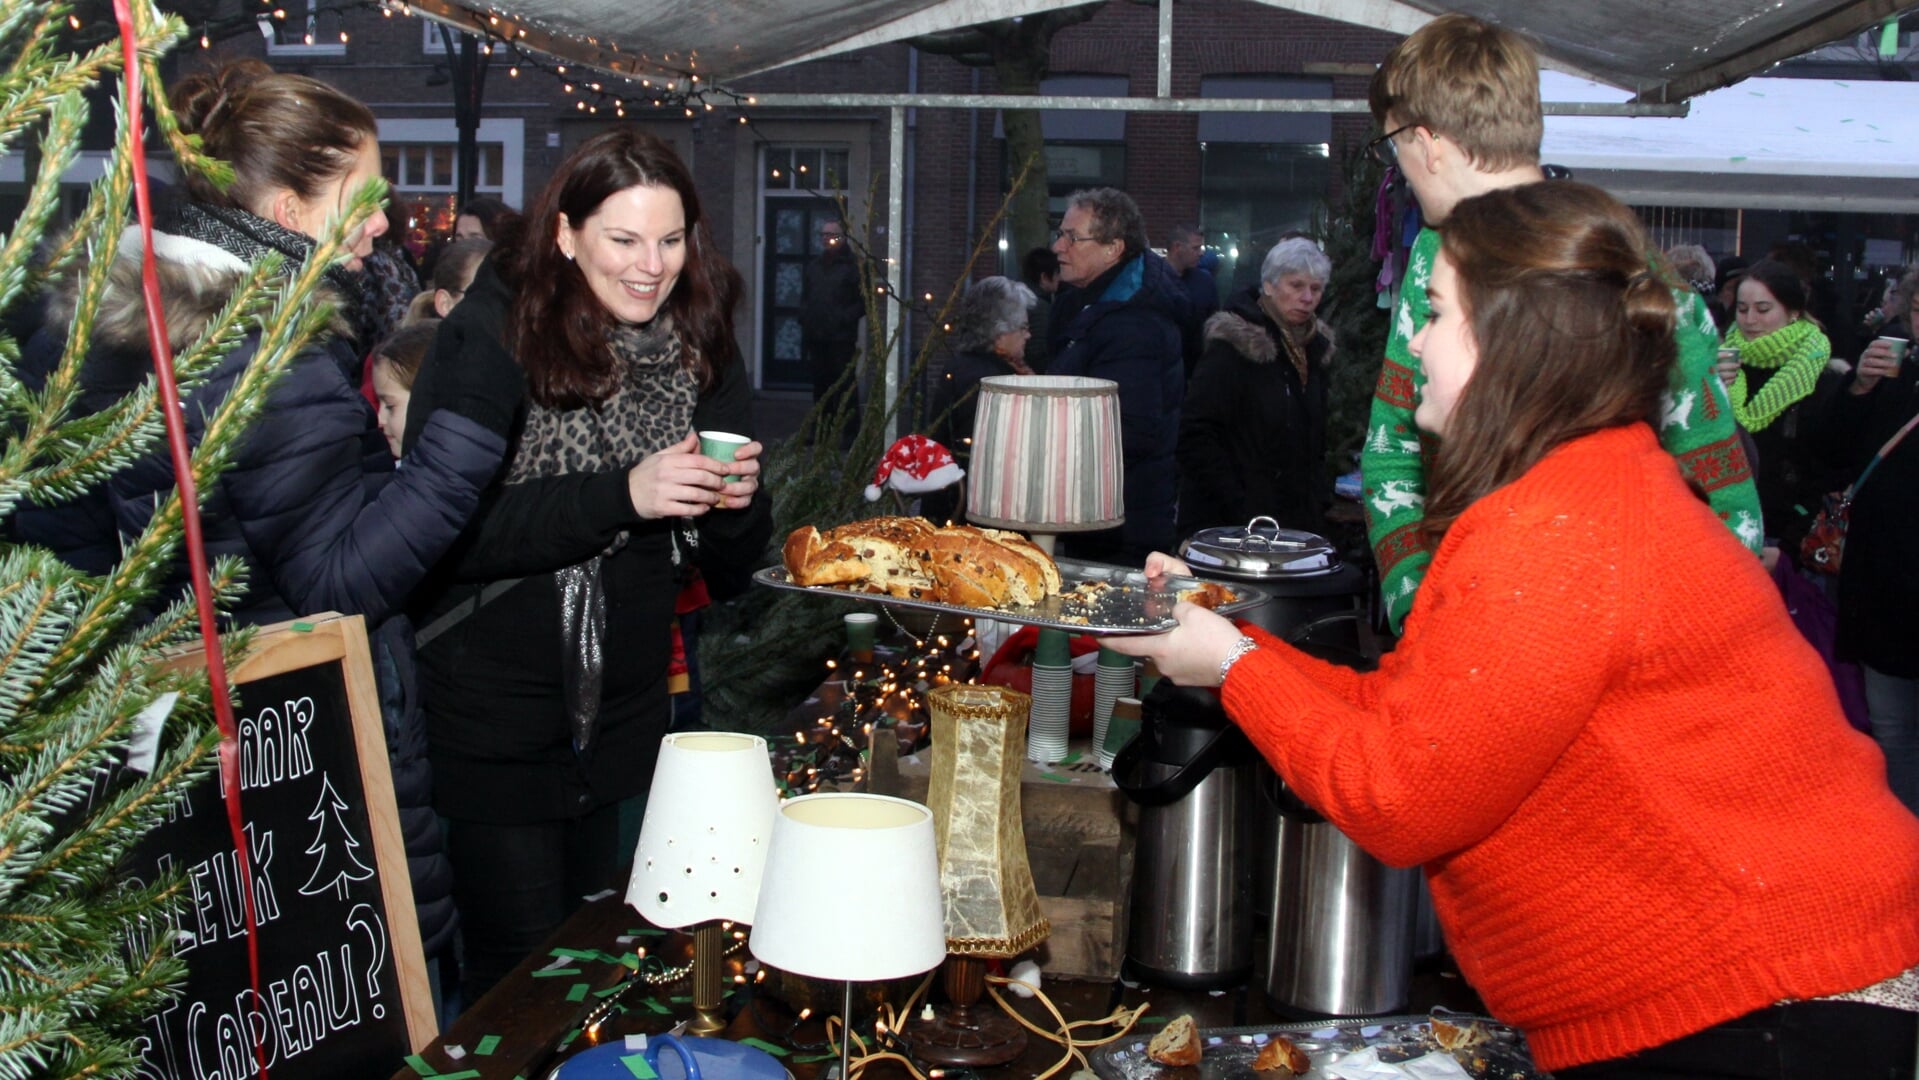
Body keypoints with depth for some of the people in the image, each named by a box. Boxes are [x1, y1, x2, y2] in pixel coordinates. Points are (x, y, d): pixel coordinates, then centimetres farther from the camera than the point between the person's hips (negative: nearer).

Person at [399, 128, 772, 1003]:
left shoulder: (701, 351, 3)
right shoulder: (491, 335, -10)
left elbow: (728, 568, 7)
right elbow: (442, 528, -21)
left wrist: (737, 504, -16)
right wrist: (621, 494, -29)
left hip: (624, 718, 5)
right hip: (493, 721, -4)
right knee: (522, 964, 2)